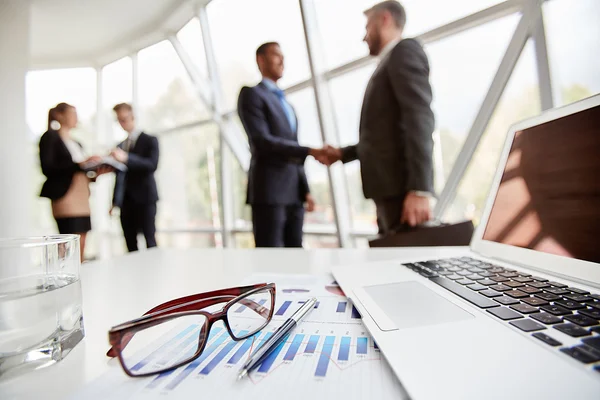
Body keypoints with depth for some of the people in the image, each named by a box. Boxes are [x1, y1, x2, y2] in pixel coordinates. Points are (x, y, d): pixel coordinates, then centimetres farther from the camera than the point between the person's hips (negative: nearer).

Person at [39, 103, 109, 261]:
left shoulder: (76, 143, 21)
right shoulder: (50, 137, 0)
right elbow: (47, 168, -12)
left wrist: (95, 173, 1)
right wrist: (79, 164, -18)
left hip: (82, 199, 7)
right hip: (65, 197, -7)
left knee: (81, 248, 6)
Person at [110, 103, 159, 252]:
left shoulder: (149, 140, 2)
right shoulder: (120, 145, 18)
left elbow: (152, 165, -15)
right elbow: (120, 176, 18)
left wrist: (126, 158, -26)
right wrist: (115, 201, 15)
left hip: (145, 198, -5)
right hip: (126, 201, 5)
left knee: (150, 242, -6)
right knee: (130, 244, 5)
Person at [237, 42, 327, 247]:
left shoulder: (286, 104, 26)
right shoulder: (251, 94, 1)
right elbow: (261, 141, -14)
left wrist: (305, 189, 13)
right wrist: (310, 151, -18)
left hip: (294, 193, 7)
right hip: (268, 190, -7)